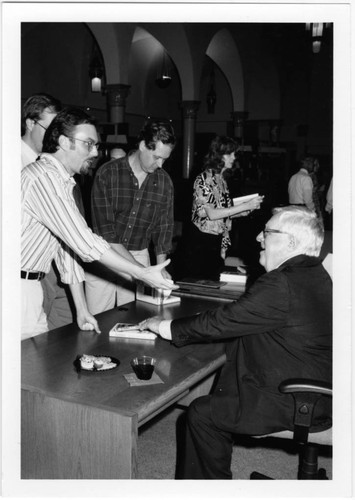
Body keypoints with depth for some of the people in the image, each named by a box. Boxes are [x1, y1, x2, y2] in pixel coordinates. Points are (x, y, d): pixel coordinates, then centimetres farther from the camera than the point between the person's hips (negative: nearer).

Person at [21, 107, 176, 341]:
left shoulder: (62, 181, 13)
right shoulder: (44, 177, -19)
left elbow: (69, 245, 11)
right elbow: (84, 242, -24)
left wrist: (82, 310, 9)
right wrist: (142, 274, -19)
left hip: (31, 285, 9)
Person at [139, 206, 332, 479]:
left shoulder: (281, 284, -25)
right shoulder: (314, 274, 7)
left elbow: (221, 323, -20)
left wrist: (165, 326, -7)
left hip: (292, 405, -10)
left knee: (202, 414, -1)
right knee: (217, 398, 17)